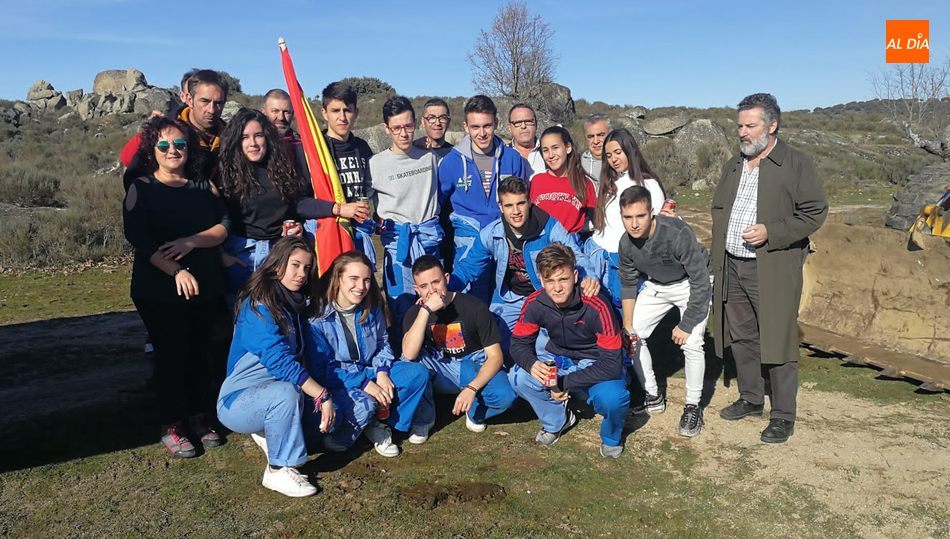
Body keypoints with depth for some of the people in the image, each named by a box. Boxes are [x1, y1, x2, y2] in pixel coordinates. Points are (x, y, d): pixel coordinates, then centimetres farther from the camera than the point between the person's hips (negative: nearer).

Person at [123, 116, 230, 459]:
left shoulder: (204, 186, 9)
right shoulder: (141, 188, 0)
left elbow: (223, 227, -1)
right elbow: (137, 237, -13)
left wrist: (190, 242, -20)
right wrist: (176, 271, -24)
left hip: (207, 288, 3)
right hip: (159, 290, -3)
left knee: (202, 354, 8)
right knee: (171, 356, 2)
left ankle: (201, 419, 23)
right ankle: (172, 427, 15)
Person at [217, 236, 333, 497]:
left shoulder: (296, 304, 6)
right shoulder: (258, 307, -20)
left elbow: (311, 356, 3)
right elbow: (279, 361, -30)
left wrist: (325, 395, -10)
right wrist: (322, 395, -31)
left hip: (271, 390, 8)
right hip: (237, 402, -8)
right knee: (286, 393, -36)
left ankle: (268, 433, 8)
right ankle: (279, 470, -19)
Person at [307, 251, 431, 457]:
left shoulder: (372, 307, 0)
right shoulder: (318, 315, -19)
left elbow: (382, 343, 12)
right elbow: (321, 368, -19)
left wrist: (382, 372, -9)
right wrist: (363, 384, -24)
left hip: (369, 371, 6)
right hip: (335, 381, -6)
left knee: (418, 373, -10)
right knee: (364, 404, -36)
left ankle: (379, 422, -8)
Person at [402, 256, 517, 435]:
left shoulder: (474, 307, -14)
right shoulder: (415, 313, -8)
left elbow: (495, 356, -14)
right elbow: (409, 354, -27)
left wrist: (471, 388, -28)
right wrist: (426, 310, -31)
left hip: (474, 367, -1)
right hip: (440, 371, 2)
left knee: (505, 397, -32)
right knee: (411, 361, -30)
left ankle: (475, 411, 4)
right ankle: (424, 417, -5)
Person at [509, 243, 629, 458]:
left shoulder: (597, 307, -29)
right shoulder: (535, 303, -18)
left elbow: (612, 364, -27)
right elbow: (519, 343, -6)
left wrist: (566, 383, -28)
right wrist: (532, 364, -31)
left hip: (596, 365, -3)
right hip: (559, 359, 3)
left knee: (612, 398, -35)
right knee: (518, 377, -24)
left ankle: (611, 438, 4)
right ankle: (557, 421, 5)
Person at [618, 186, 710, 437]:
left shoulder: (678, 234, -36)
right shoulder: (626, 243, -18)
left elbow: (700, 283, -29)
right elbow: (628, 284, -1)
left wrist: (686, 325, -24)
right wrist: (627, 325, -4)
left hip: (690, 286, -5)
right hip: (656, 286, 6)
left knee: (692, 343, -21)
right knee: (632, 336, 0)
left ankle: (693, 406, 0)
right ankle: (653, 396, 17)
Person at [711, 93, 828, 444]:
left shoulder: (796, 163, -5)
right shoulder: (734, 165, 14)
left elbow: (815, 211, -7)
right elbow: (718, 208, 21)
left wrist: (771, 232, -18)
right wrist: (718, 255, 11)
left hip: (774, 270, -6)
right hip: (732, 268, 6)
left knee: (776, 341, -2)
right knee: (741, 338, 14)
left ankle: (783, 416, 9)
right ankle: (751, 399, 30)